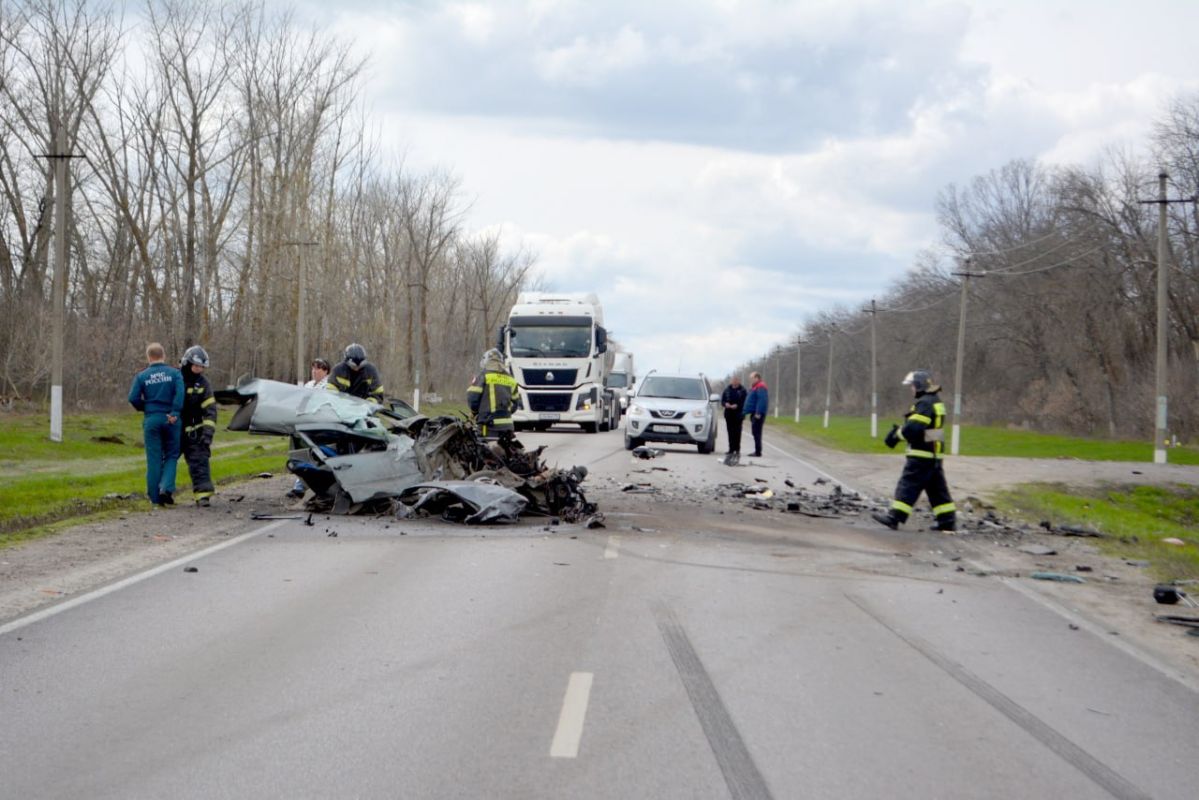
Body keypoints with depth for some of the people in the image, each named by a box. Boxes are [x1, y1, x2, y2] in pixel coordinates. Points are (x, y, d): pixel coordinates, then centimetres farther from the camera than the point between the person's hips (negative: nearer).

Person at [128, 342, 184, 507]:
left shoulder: (142, 376, 3)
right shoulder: (175, 373, 1)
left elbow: (133, 399, -4)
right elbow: (180, 394, -15)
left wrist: (146, 408, 13)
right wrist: (175, 413, -14)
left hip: (151, 420, 1)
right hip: (170, 419, -1)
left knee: (153, 459, 6)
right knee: (171, 456, 11)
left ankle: (155, 497, 7)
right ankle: (166, 487, -9)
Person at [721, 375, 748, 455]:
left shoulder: (742, 390, 0)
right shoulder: (727, 389, 11)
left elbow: (744, 402, -4)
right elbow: (722, 400, 13)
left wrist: (737, 406, -18)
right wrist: (725, 404, -9)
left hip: (738, 414, -3)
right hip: (729, 414, 3)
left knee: (737, 432, -3)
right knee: (730, 432, 4)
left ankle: (737, 449, 1)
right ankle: (731, 449, 9)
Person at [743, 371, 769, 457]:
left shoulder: (760, 388, -14)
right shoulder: (755, 387, 20)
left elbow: (762, 400, -24)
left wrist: (758, 413, -27)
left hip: (757, 415, -11)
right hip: (754, 414, 11)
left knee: (756, 433, -11)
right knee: (756, 433, 13)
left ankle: (758, 452, -11)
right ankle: (757, 451, 18)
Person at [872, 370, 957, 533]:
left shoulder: (925, 403, -17)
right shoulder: (935, 401, 16)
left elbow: (912, 428, -24)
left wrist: (898, 433, -5)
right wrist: (899, 431, 6)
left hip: (922, 455, -10)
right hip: (935, 454, 10)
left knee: (908, 485, -7)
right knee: (937, 488, 12)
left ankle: (894, 517, -6)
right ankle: (947, 520, 13)